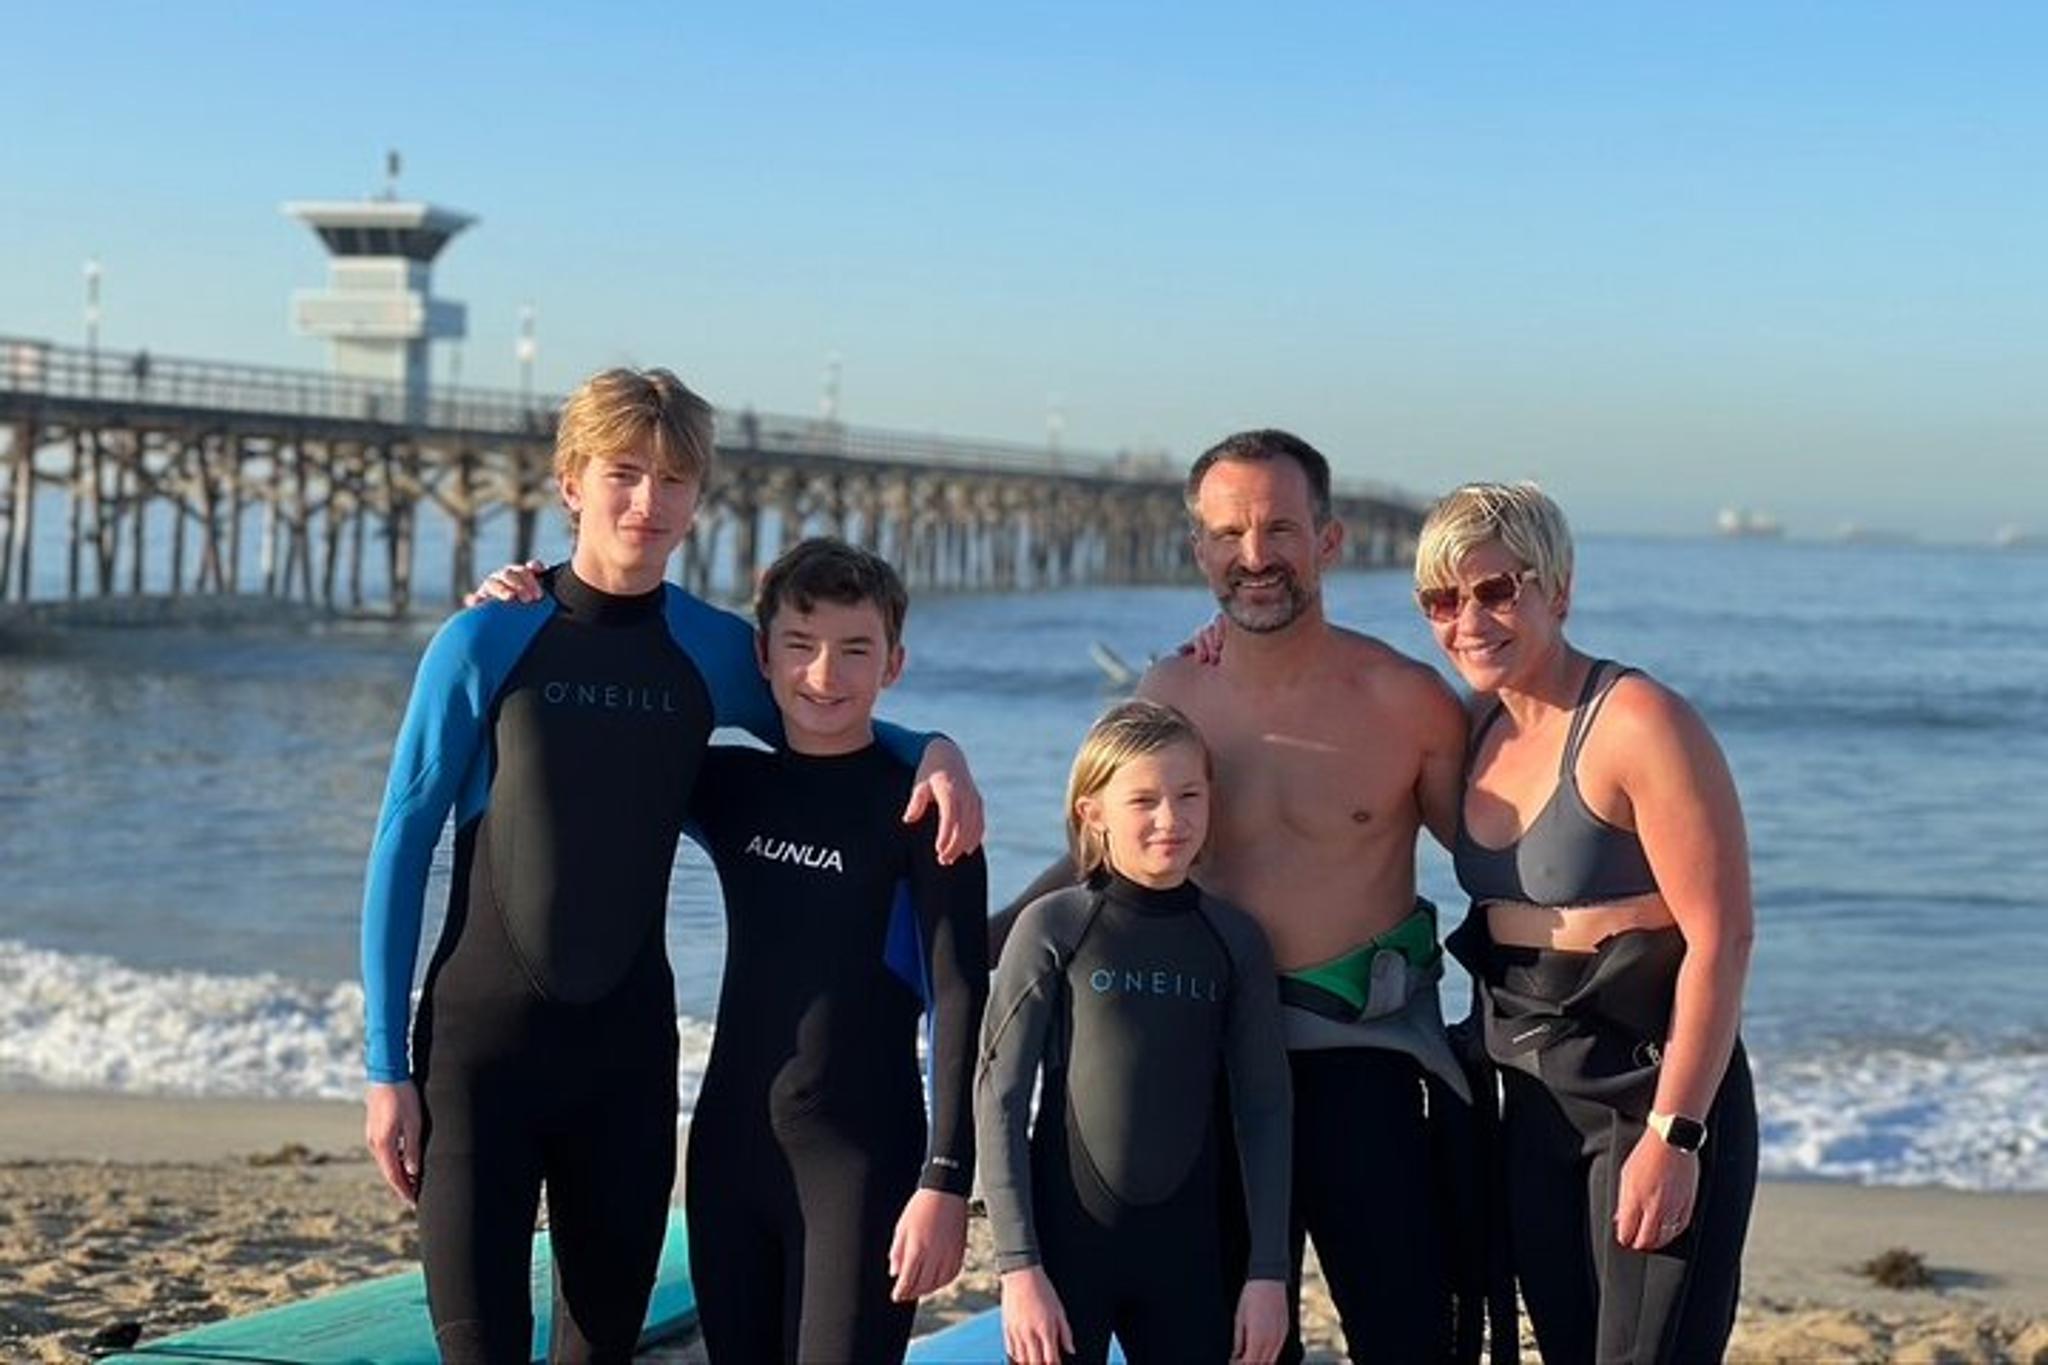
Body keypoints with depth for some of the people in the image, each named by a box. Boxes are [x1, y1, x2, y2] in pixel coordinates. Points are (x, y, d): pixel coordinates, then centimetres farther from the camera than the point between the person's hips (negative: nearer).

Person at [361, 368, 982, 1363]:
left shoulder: (714, 651, 3)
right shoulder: (485, 643, -6)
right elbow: (402, 846, -3)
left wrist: (931, 749, -3)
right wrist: (388, 1065, -5)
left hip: (628, 1045, 3)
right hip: (481, 1033, -3)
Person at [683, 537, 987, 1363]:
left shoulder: (918, 804, -7)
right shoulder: (731, 788, 6)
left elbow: (962, 998, -11)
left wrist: (946, 1180, -17)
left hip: (863, 1156, -5)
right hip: (729, 1146, 6)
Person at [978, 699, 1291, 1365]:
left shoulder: (1234, 939, 3)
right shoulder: (1053, 926, -6)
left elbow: (1263, 1112, 6)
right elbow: (998, 1095, -7)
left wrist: (1269, 1270, 1)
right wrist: (1018, 1265, -12)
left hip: (1187, 1252, 3)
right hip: (1065, 1240, -3)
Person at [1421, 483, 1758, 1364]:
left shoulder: (1637, 722, -15)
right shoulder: (1480, 727, 7)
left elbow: (1721, 937, -19)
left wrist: (1674, 1134, -23)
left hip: (1655, 1092, -8)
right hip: (1535, 1103, 8)